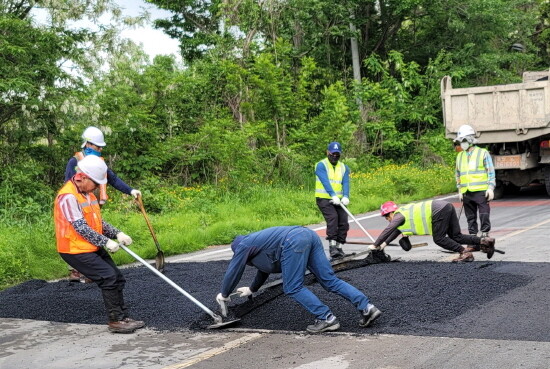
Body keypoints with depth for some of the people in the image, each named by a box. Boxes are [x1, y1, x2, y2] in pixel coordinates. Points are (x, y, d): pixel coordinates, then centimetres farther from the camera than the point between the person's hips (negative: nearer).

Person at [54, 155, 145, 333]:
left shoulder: (88, 194, 11)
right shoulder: (68, 196, -20)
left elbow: (98, 222, 15)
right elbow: (80, 227, -24)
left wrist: (117, 234, 0)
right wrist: (106, 242, -20)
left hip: (93, 248, 10)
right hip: (76, 250, -10)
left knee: (117, 278, 9)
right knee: (109, 277, -15)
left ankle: (122, 317, 17)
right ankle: (115, 321, -6)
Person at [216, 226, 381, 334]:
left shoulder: (243, 245, 20)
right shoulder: (258, 241, 42)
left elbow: (233, 272, 22)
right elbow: (264, 268, 56)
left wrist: (223, 296, 36)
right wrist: (252, 289, 69)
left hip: (294, 241, -8)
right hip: (309, 235, 9)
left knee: (293, 288, 0)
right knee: (330, 281, 4)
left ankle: (326, 318, -8)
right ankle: (366, 307, -6)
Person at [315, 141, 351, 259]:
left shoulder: (344, 168, 13)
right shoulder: (321, 165, -3)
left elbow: (346, 183, -2)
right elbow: (325, 182, -18)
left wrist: (345, 197, -21)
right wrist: (333, 196, -31)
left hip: (338, 200, 5)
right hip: (324, 198, -5)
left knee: (343, 222, -3)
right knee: (332, 217, -24)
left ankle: (339, 247, 9)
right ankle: (332, 245, -23)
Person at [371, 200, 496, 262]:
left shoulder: (399, 216, -2)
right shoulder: (404, 212, 24)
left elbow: (387, 231, -8)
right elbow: (397, 230, 37)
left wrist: (375, 245, 0)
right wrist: (385, 243, 38)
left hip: (438, 210, -9)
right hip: (446, 206, 9)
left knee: (439, 239, -3)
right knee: (456, 236, 10)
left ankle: (465, 253, -6)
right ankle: (484, 241, 3)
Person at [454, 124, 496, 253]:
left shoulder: (483, 153, 1)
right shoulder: (460, 156, 16)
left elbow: (491, 172, 0)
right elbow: (458, 175, 21)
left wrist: (490, 188, -8)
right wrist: (460, 191, 15)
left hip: (481, 191, -5)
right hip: (466, 193, 5)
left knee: (484, 216, -7)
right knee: (471, 218, 8)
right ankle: (473, 243, 13)